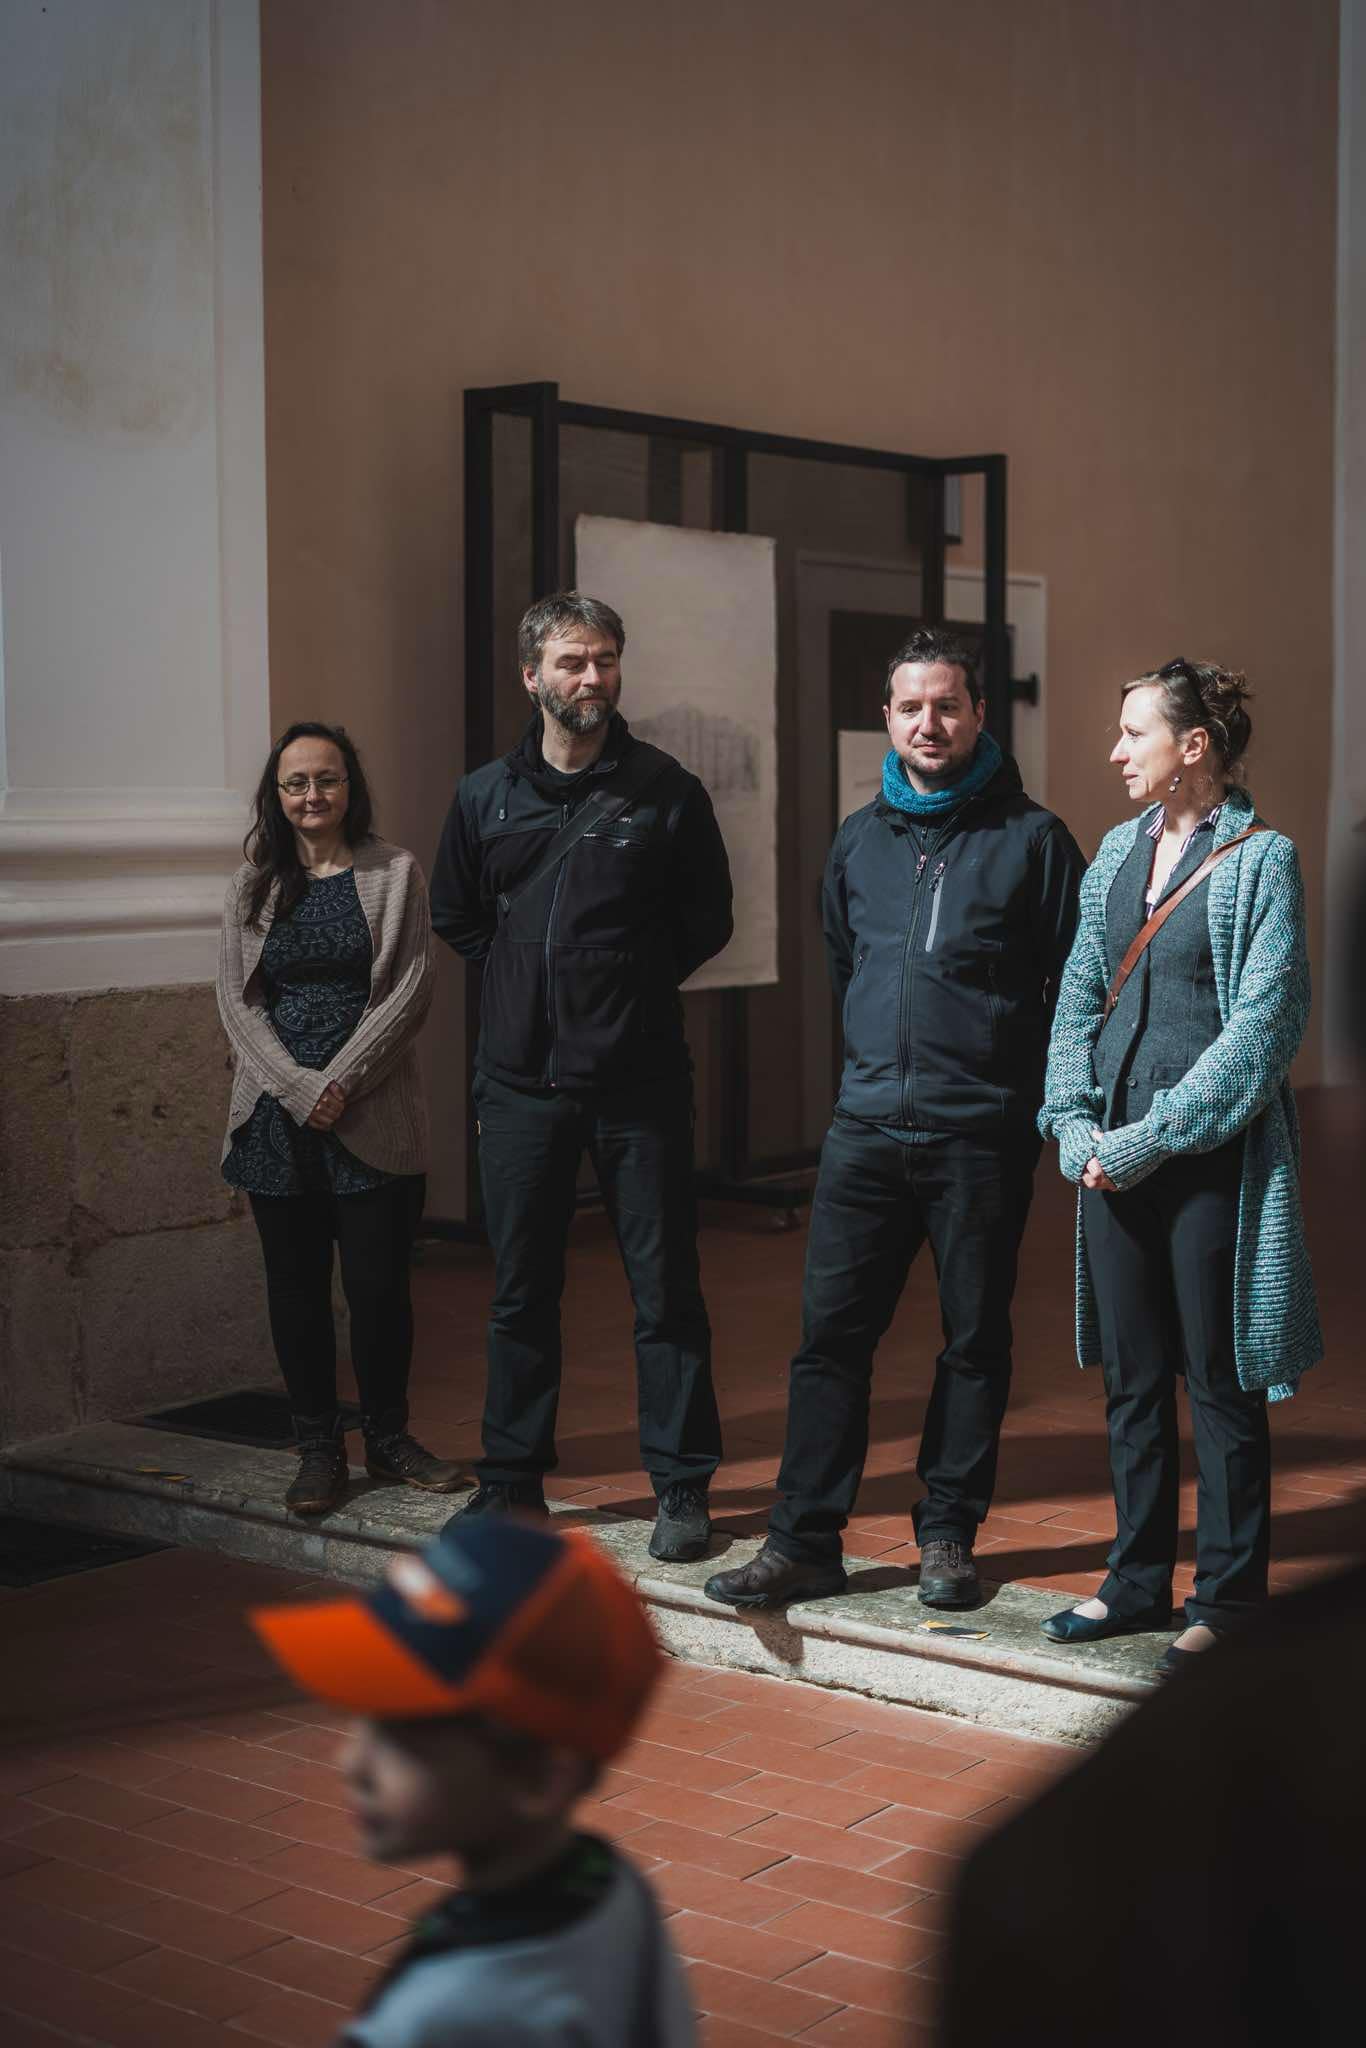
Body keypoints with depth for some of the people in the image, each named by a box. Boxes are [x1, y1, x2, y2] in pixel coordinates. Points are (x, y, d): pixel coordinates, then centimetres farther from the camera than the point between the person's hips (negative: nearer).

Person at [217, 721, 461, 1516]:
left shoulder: (395, 873, 3)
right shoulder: (255, 885, 9)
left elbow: (410, 990, -4)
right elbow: (238, 999, 3)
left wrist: (341, 1082, -12)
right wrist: (299, 1087, -10)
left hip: (374, 1117, -2)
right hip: (278, 1117, 2)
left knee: (380, 1284, 0)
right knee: (297, 1288, 5)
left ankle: (389, 1436, 19)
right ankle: (319, 1450, 16)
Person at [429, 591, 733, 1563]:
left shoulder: (666, 789, 0)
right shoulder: (486, 795, 7)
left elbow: (708, 918, 8)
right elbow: (455, 915, 19)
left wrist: (635, 979, 3)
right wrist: (531, 976, 11)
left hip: (640, 1081, -2)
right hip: (521, 1080, 3)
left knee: (666, 1290, 2)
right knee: (521, 1291, 10)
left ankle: (683, 1485, 12)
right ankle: (513, 1478, 22)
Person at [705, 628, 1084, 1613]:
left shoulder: (1032, 837, -1)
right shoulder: (859, 839, 12)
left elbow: (1076, 983, 1)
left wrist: (1038, 1096, -2)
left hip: (983, 1135, -3)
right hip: (868, 1127, 3)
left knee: (975, 1341, 7)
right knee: (830, 1332, -1)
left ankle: (948, 1537, 18)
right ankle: (805, 1542, 4)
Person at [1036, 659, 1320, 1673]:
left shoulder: (1260, 857, -7)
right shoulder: (1119, 851, 11)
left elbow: (1265, 1022, -14)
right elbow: (1080, 994, 14)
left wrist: (1152, 1137, -16)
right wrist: (1075, 1125, 1)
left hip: (1214, 1156, -6)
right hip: (1116, 1156, 6)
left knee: (1220, 1382, 2)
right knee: (1132, 1374, 12)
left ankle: (1229, 1600, 13)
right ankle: (1139, 1581, 24)